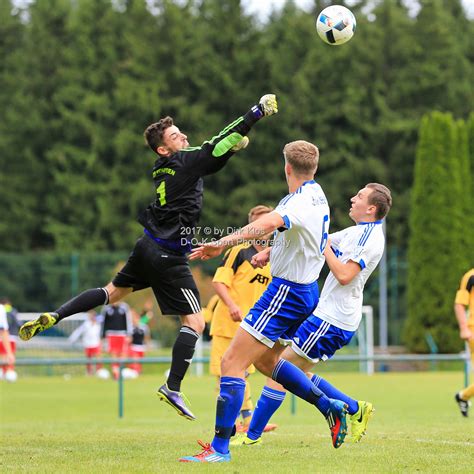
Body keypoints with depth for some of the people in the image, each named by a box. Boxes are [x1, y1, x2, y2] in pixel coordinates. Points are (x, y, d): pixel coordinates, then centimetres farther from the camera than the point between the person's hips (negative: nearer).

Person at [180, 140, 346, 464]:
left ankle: (219, 448, -11)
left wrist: (224, 242, -52)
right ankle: (329, 406, 26)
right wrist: (271, 252, 39)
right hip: (305, 290, 10)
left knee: (232, 363, -10)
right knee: (265, 360, 27)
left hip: (286, 292, -10)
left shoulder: (300, 202, -22)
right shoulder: (317, 195, 8)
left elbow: (268, 223, -44)